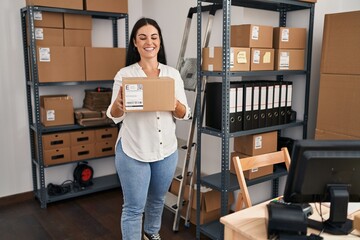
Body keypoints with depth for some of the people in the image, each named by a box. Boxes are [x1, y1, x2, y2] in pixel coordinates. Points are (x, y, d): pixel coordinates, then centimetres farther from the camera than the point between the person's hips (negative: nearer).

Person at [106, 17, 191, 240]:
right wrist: (118, 103, -27)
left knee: (158, 199, 24)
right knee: (133, 207, 6)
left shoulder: (173, 73, 1)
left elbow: (185, 114, 0)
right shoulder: (125, 74, -6)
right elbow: (114, 117, -4)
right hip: (133, 151, -3)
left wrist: (175, 104, -23)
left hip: (167, 150, 4)